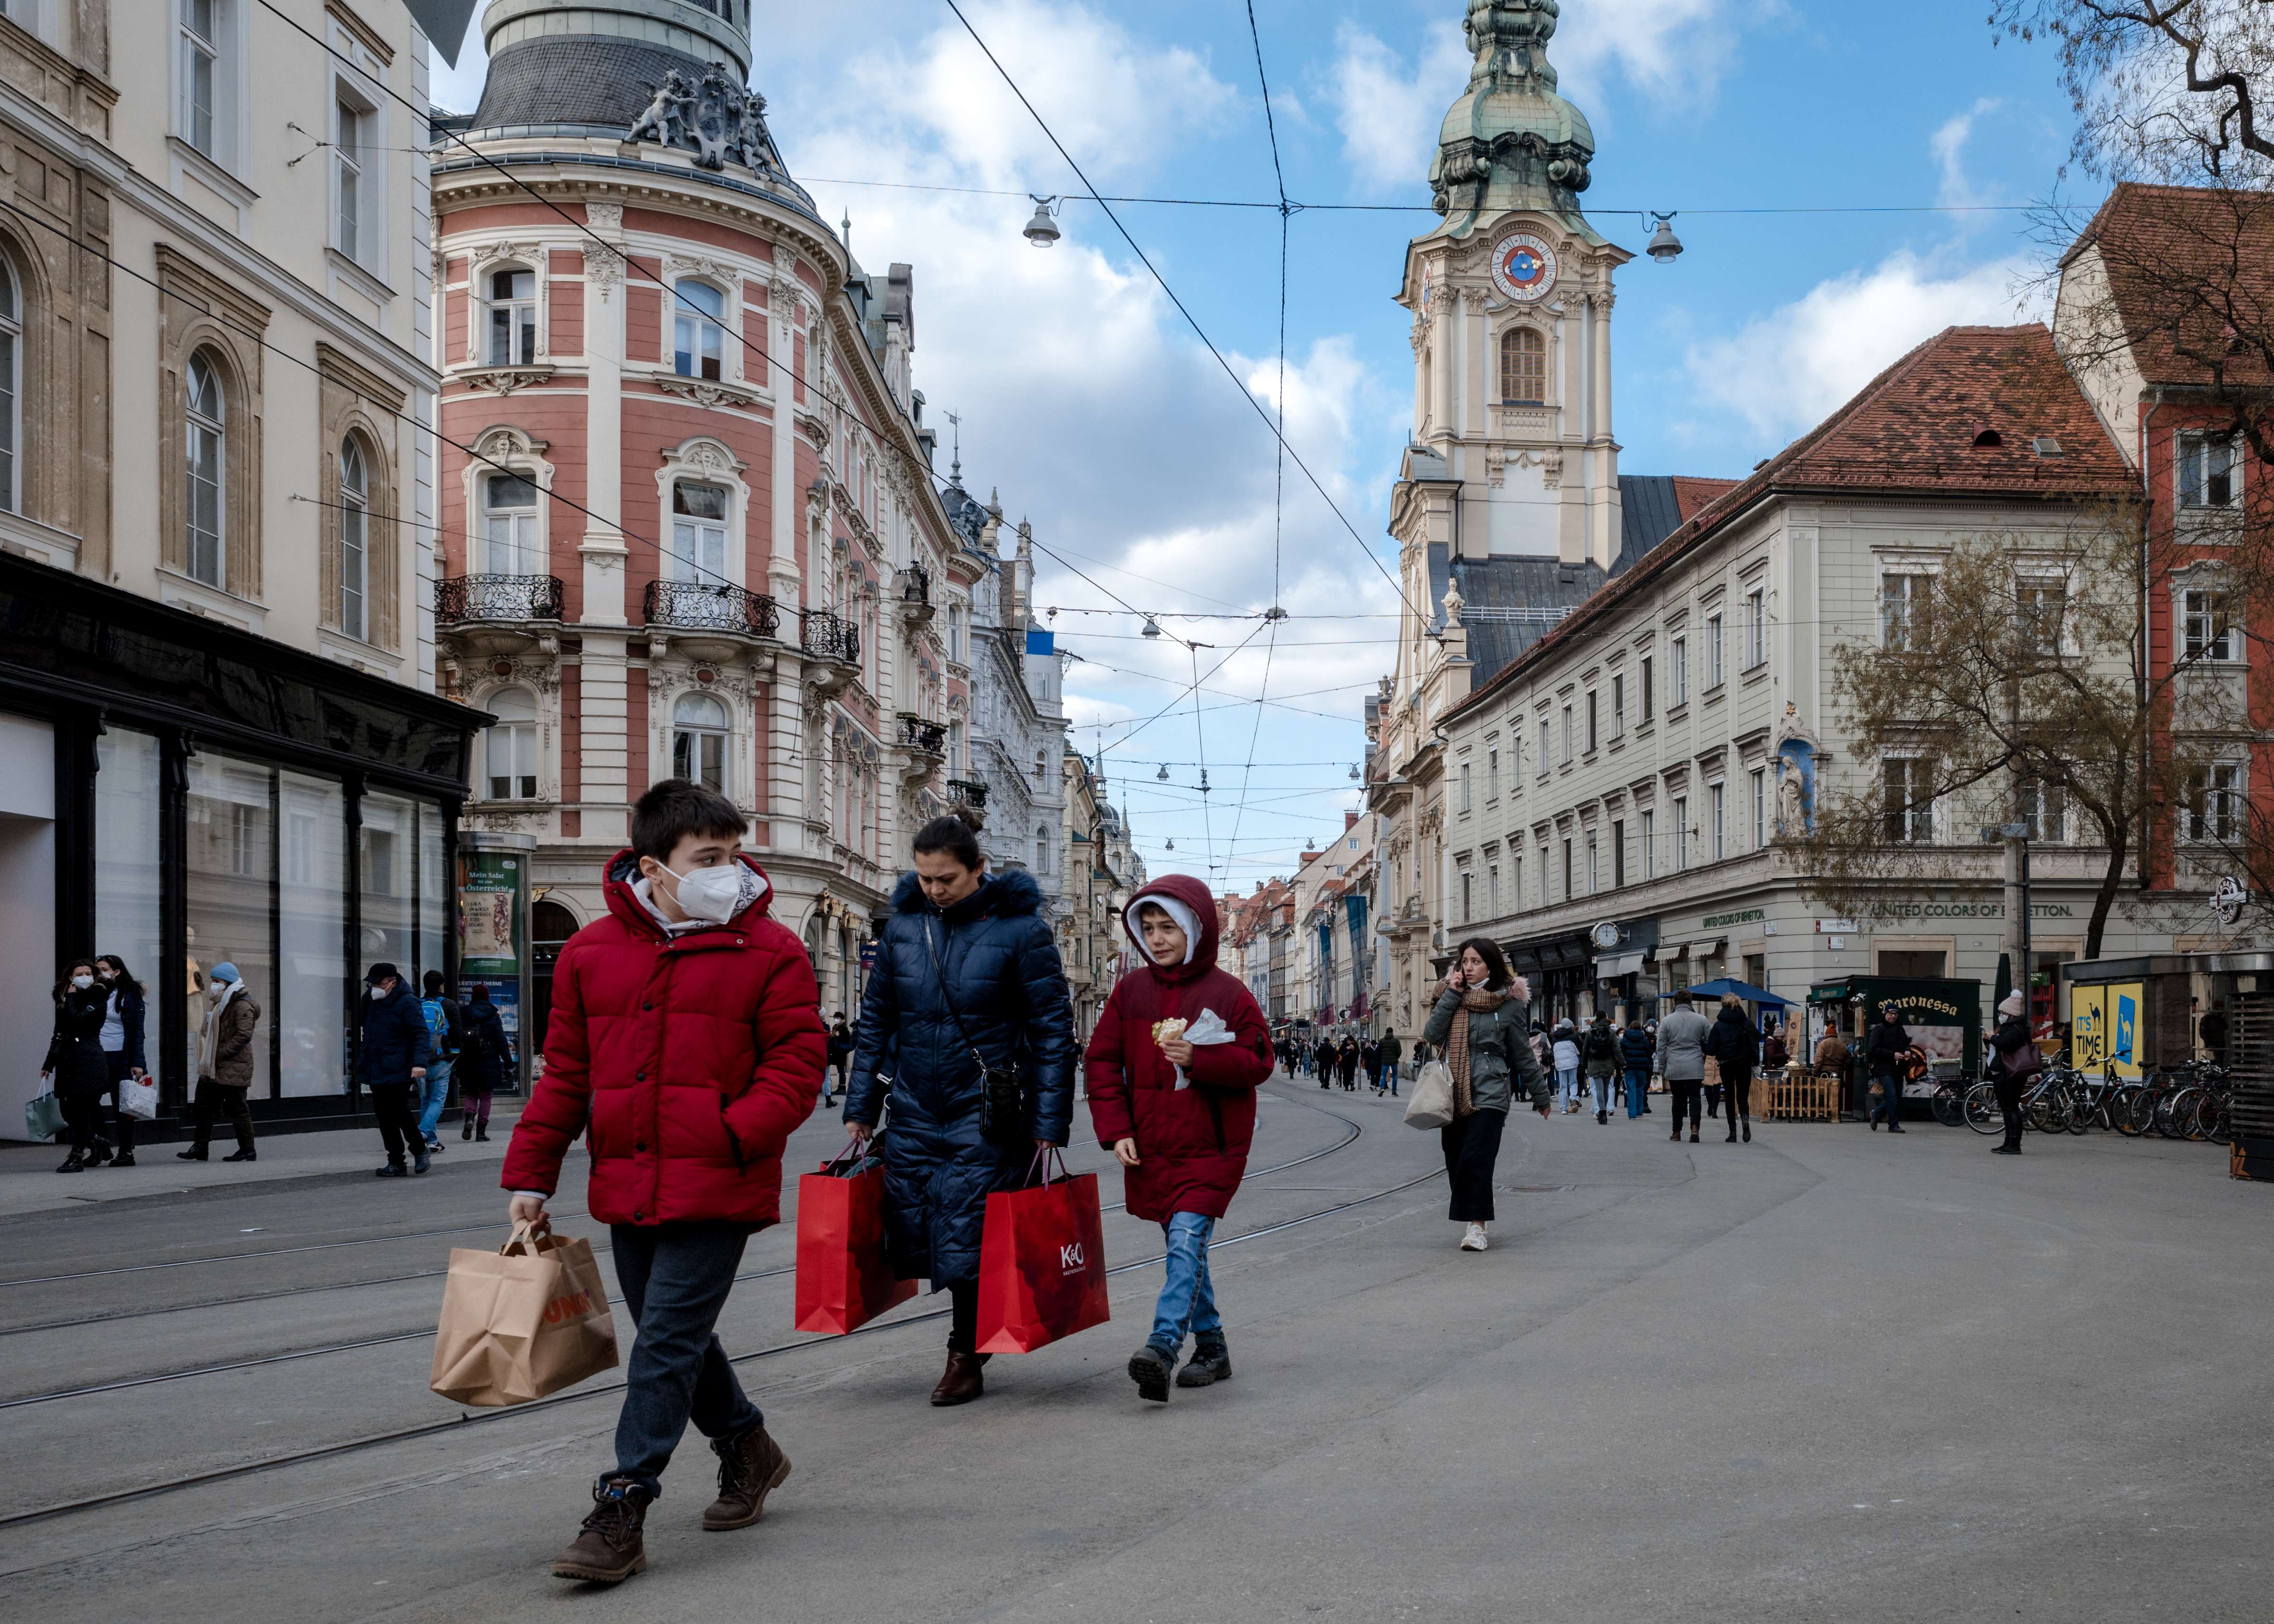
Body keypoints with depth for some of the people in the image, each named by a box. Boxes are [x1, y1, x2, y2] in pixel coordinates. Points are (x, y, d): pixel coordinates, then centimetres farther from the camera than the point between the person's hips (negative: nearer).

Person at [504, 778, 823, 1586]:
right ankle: (747, 1448, 39)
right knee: (672, 1337, 17)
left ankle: (622, 1511, 0)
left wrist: (736, 1134, -19)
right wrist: (531, 1174, 10)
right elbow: (564, 1072, 12)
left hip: (717, 1189, -5)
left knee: (667, 1343, -7)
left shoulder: (770, 952, -4)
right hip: (628, 1188, 5)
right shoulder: (591, 952, 6)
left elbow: (798, 1064, -6)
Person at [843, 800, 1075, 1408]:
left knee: (965, 1241, -3)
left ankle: (967, 1357, 17)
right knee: (912, 1239, 8)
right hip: (915, 1113, 5)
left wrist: (1048, 1124, -12)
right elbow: (876, 1018, 11)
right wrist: (861, 1106, 9)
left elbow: (1053, 1028, -8)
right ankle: (979, 1329, 31)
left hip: (986, 1116, -5)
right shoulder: (903, 924, 3)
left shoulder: (1019, 928, -9)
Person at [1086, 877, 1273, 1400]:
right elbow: (1102, 1062, 8)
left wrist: (1199, 1059, -19)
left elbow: (1258, 1062, -3)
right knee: (1184, 1248, 11)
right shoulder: (1130, 991, 6)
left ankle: (1162, 1347, -28)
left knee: (1187, 1240, -18)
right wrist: (1115, 1130, -2)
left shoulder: (1228, 994, -4)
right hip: (1151, 1146, 5)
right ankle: (1211, 1349, 23)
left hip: (1211, 1146, -4)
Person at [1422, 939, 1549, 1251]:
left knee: (1476, 1160, -16)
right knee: (1456, 1163, 7)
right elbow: (1432, 1034, -5)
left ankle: (1477, 1225, -11)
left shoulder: (1508, 1003, -1)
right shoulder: (1452, 996, 10)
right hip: (1453, 1094, 5)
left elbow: (1522, 1054, 6)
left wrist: (1541, 1096, 12)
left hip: (1489, 1093, -5)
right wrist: (1452, 995, -8)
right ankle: (1472, 1221, 20)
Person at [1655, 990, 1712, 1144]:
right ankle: (1695, 1127, -19)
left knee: (1678, 1099, 10)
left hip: (1674, 1068, 1)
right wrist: (1704, 1055, 23)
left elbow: (1661, 1048, 3)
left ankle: (1677, 1132, 16)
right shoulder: (1701, 1020, 1)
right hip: (1695, 1068, -1)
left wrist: (1662, 1068, 11)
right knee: (1694, 1098, 0)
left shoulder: (1667, 1021, 1)